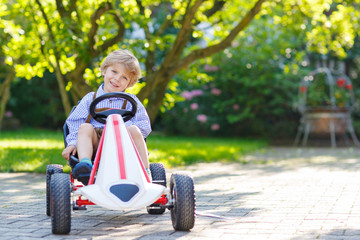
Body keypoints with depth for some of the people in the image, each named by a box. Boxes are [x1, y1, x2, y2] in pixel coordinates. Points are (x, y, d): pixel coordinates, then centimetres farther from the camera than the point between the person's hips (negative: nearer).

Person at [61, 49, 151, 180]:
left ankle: (145, 172, -28)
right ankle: (85, 164, -44)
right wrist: (73, 143, -5)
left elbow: (144, 126, 4)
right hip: (95, 144, 1)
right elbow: (74, 124, 12)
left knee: (133, 129, -27)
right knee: (85, 127, -24)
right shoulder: (90, 99, 15)